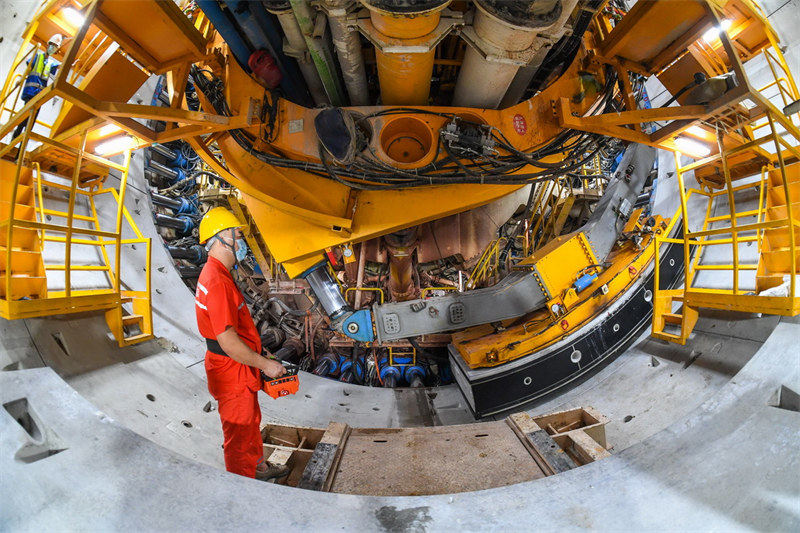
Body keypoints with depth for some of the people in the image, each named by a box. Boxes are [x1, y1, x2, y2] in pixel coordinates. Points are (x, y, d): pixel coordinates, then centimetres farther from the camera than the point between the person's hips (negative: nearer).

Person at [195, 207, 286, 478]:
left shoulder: (216, 274, 7)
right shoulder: (217, 282, -27)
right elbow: (227, 341, -30)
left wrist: (259, 359, 17)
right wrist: (265, 364, -19)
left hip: (241, 371, 11)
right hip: (233, 374, -10)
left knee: (251, 422, 29)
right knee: (240, 435, 9)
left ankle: (257, 466, 50)